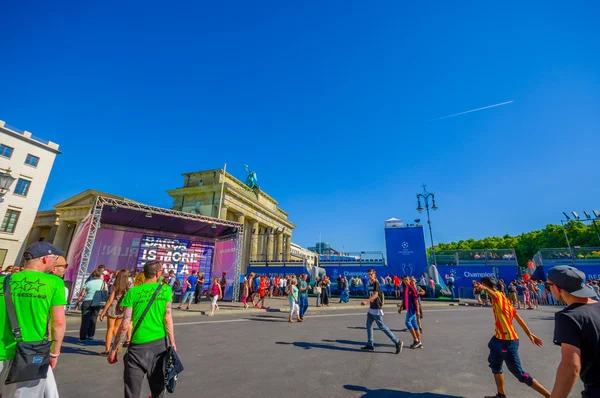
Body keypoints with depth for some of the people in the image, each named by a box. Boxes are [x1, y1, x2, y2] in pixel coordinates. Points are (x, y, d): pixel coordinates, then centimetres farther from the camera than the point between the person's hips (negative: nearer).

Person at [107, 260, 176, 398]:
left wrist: (113, 349, 6)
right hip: (159, 344, 1)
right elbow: (168, 318, -7)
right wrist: (172, 343, 0)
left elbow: (124, 325, -7)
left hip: (138, 346, -1)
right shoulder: (166, 290, -5)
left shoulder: (133, 292, -6)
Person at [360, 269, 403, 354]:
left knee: (382, 327, -4)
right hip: (371, 309, 8)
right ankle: (370, 345, 20)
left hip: (377, 309, -8)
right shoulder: (370, 284, 11)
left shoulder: (376, 283, -14)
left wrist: (366, 301, -40)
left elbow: (375, 295, -28)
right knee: (368, 326, 10)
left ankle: (397, 342, 7)